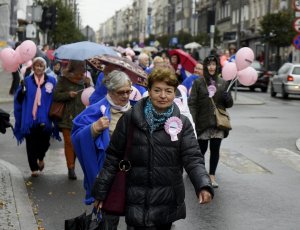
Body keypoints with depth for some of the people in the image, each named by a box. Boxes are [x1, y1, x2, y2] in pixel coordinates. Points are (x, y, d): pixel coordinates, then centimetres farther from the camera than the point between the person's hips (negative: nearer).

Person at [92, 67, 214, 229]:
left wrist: (203, 186, -25)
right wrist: (100, 191, 3)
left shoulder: (182, 123, 0)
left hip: (169, 202, 2)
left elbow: (192, 158, -7)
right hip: (138, 201, -2)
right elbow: (113, 156, 3)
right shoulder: (130, 119, -3)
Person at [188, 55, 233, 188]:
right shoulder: (198, 83, 0)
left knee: (215, 150, 1)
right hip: (203, 122, -2)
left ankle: (212, 176, 12)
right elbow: (192, 103, -5)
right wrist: (192, 121, -16)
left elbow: (229, 104, 14)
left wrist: (227, 98, -10)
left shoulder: (223, 83, 8)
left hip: (218, 122, 2)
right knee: (202, 148, 7)